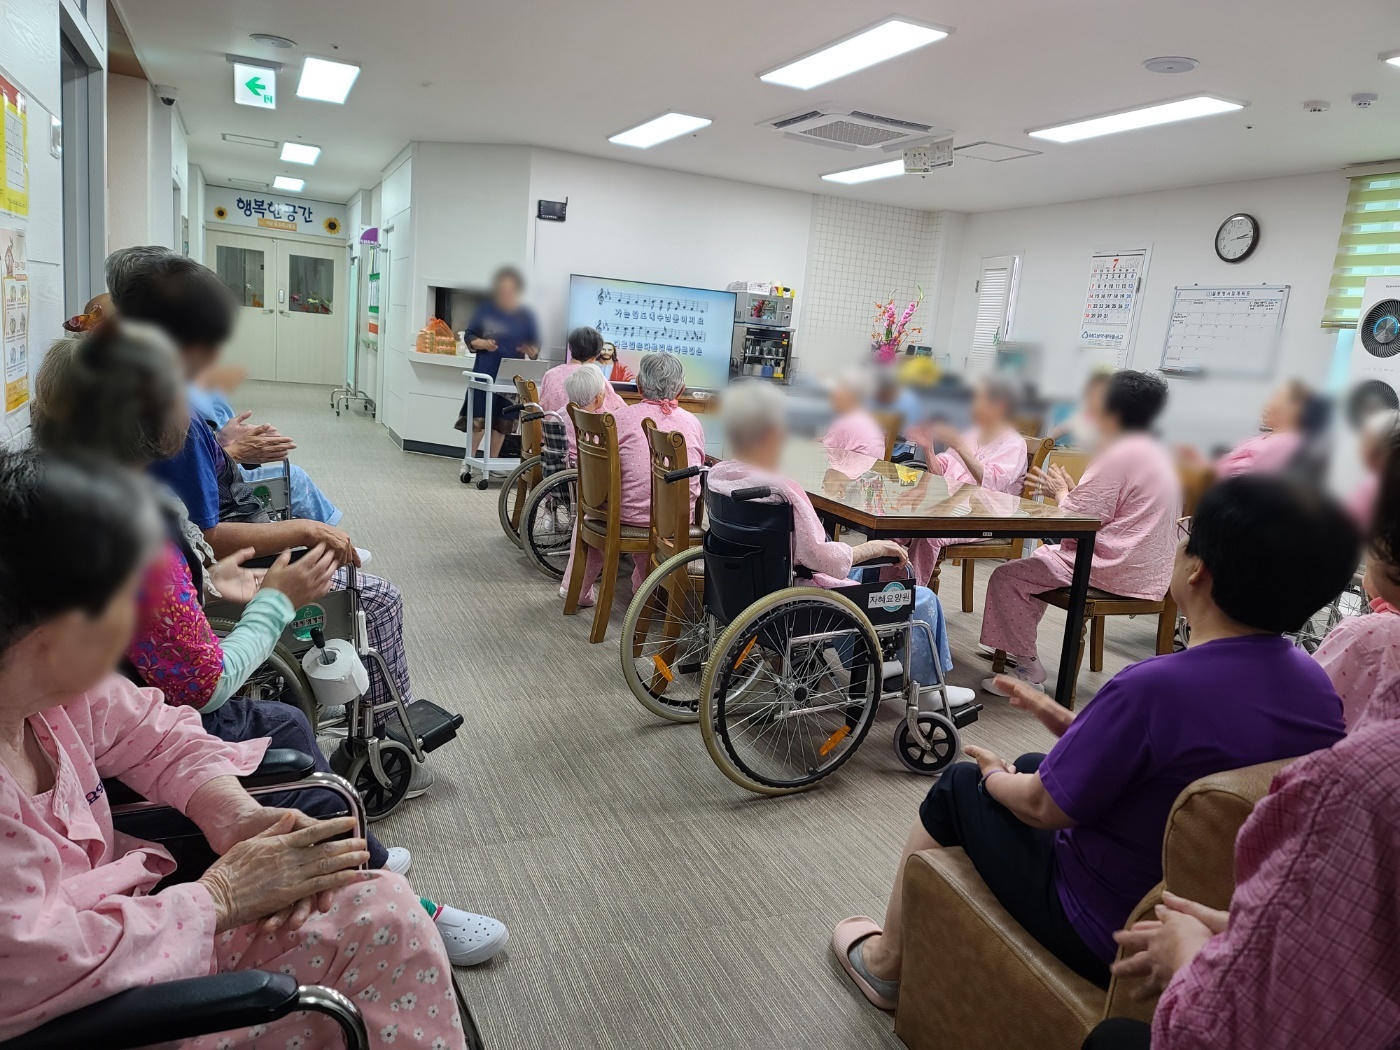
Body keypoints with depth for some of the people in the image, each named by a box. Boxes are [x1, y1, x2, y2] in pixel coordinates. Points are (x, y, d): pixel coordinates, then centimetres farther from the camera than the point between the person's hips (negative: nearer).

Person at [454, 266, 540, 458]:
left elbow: (536, 345, 7)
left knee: (501, 422, 6)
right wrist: (483, 343, -15)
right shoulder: (486, 309, 2)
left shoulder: (525, 315, 3)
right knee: (478, 420, -4)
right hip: (485, 374, -1)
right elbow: (469, 336, 5)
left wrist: (532, 351, -16)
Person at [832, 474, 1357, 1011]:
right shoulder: (1318, 686, -8)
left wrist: (996, 777, 2)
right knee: (1032, 764, 24)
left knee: (959, 786, 12)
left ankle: (886, 962, 32)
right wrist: (1065, 721, 4)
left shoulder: (1153, 687, -32)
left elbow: (1043, 806, -19)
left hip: (1108, 936, -7)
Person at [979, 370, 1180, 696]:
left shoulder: (1119, 455, -18)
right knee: (1042, 557, 27)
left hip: (1115, 571, -11)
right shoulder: (1154, 454, 14)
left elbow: (1078, 523, -18)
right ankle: (1019, 646, 32)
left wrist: (1061, 492, -1)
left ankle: (1028, 669, 0)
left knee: (1006, 577, -7)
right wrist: (1069, 490, 11)